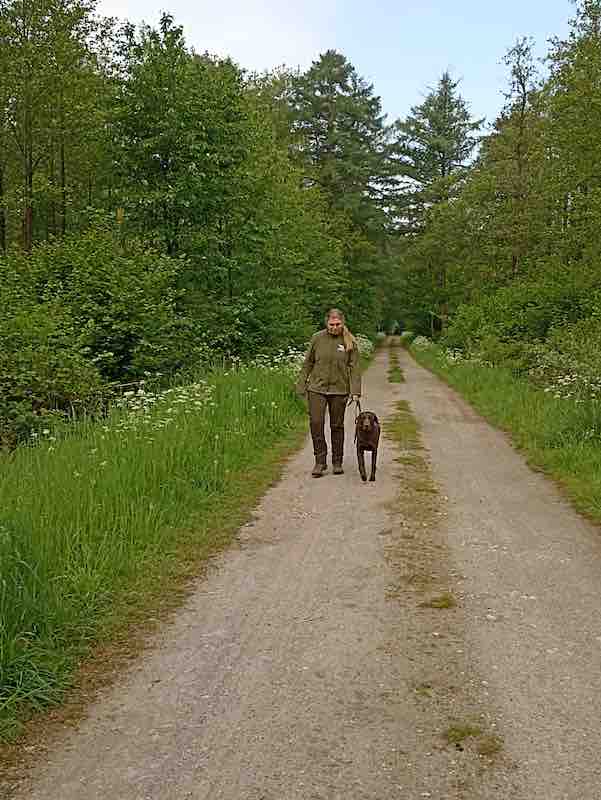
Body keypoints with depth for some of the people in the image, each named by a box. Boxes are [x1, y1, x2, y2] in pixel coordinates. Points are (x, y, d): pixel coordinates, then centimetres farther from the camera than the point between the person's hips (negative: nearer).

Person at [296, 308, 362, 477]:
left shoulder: (350, 342, -1)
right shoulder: (317, 338, 1)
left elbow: (354, 368, -1)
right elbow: (308, 363, 7)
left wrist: (355, 391, -9)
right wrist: (301, 386, 5)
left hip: (339, 390, 0)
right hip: (317, 388, 0)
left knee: (337, 426, 9)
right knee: (316, 423, -7)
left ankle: (337, 462, 21)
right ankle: (320, 461, 4)